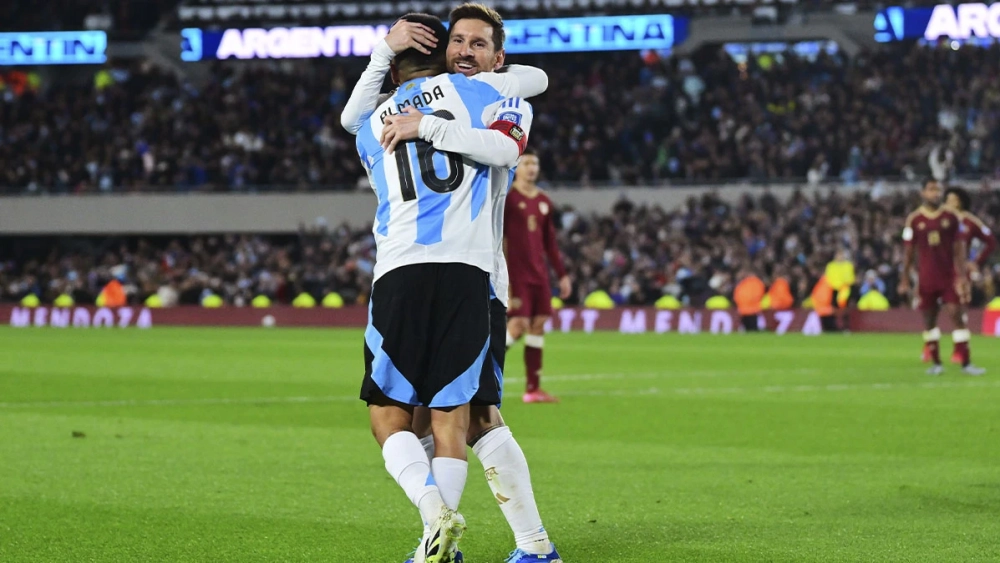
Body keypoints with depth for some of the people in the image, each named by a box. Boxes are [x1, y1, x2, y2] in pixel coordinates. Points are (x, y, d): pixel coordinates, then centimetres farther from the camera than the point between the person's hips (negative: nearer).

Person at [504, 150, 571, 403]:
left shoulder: (544, 202, 14)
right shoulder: (507, 198, -6)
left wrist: (562, 274, 17)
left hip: (539, 273, 6)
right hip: (516, 274, -6)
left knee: (538, 325, 3)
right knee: (519, 324, -14)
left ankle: (533, 388, 6)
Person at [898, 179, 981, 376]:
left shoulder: (951, 218, 2)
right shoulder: (914, 220, 1)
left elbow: (959, 249, 2)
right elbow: (909, 252, 5)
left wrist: (961, 276, -6)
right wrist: (905, 280, 4)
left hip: (949, 276, -1)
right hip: (926, 277, 1)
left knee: (956, 314, -8)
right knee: (929, 318, 4)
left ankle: (966, 363, -5)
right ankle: (936, 363, 14)